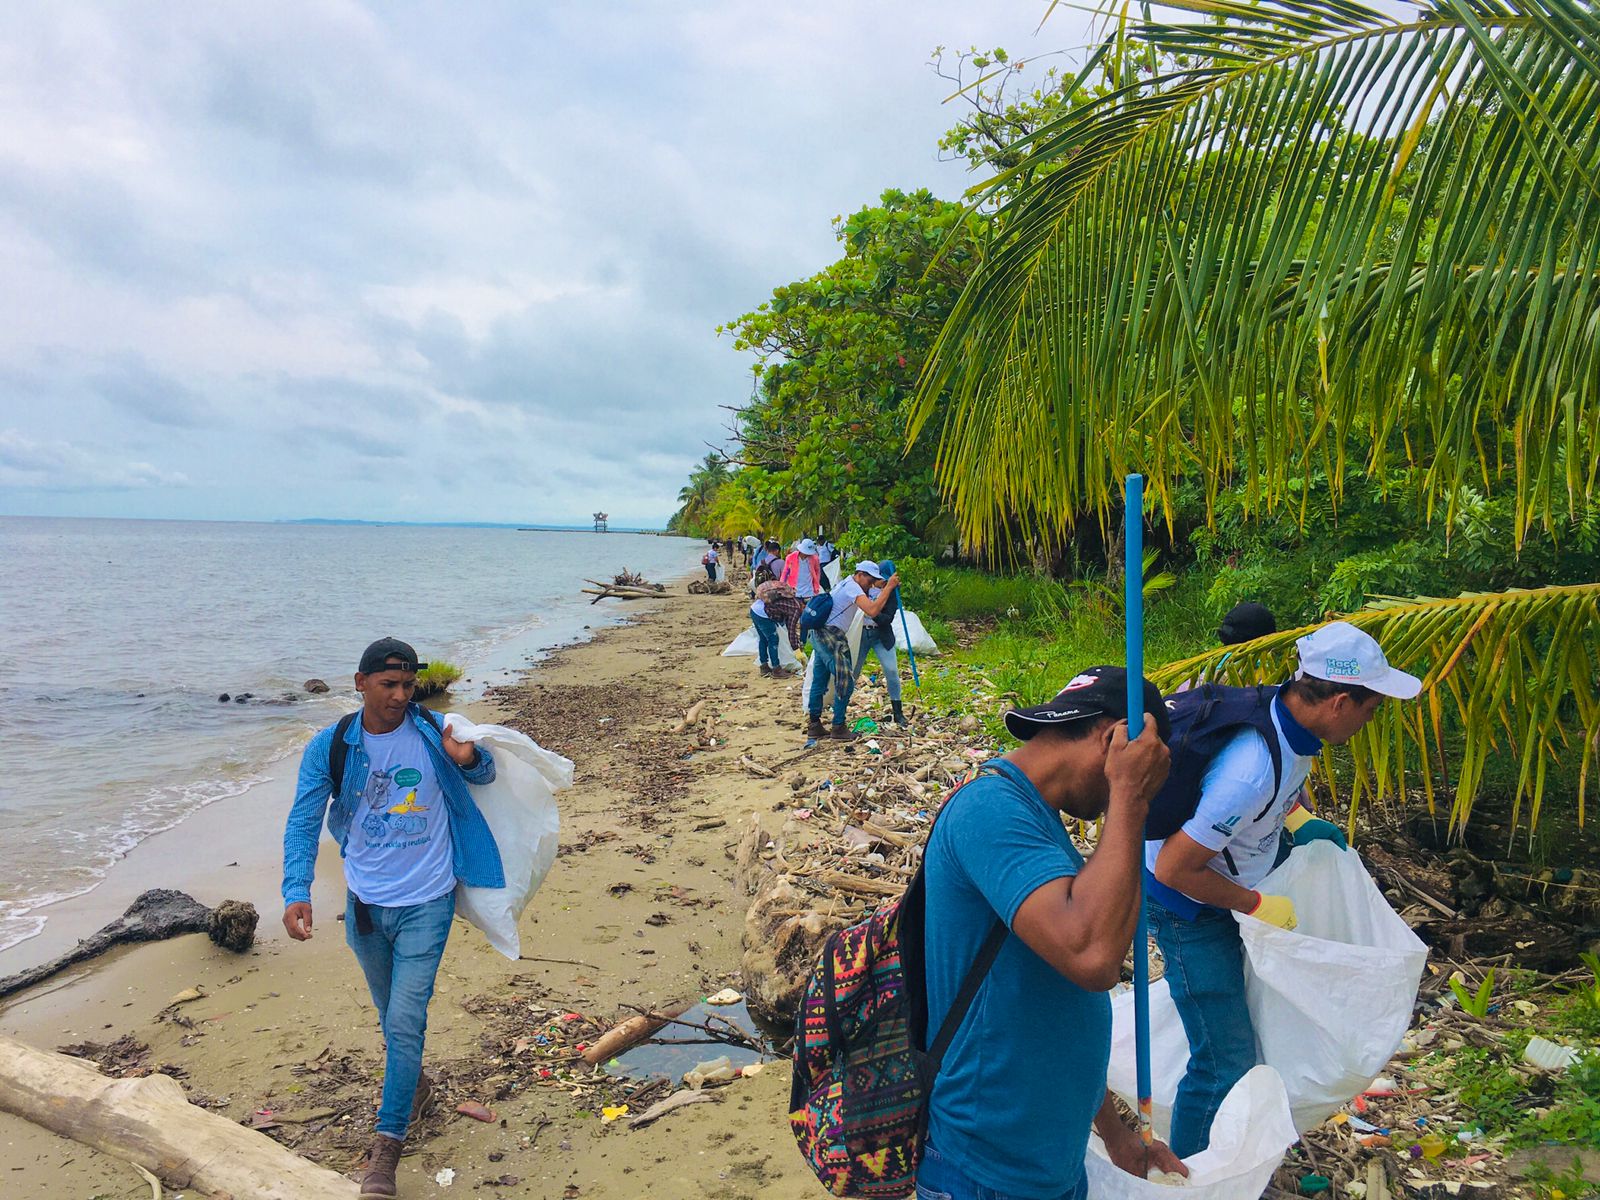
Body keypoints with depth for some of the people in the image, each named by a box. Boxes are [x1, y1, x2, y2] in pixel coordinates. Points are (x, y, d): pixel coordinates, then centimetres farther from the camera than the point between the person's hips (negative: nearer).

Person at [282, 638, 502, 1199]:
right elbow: (303, 822, -8)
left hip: (425, 905, -3)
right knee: (392, 1016, 22)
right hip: (365, 903, 3)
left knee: (404, 1022, -7)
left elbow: (486, 775, 4)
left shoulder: (432, 731, -11)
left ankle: (386, 1147, 7)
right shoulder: (329, 747, -8)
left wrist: (469, 759, -22)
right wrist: (296, 892, -22)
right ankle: (415, 1086, 48)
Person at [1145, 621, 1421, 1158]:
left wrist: (1299, 816, 2)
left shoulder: (1285, 709, -11)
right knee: (1225, 1060, -2)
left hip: (1233, 881, 9)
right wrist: (1257, 906, -19)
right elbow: (1173, 868, -31)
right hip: (1189, 907, -9)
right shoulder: (1253, 772, -38)